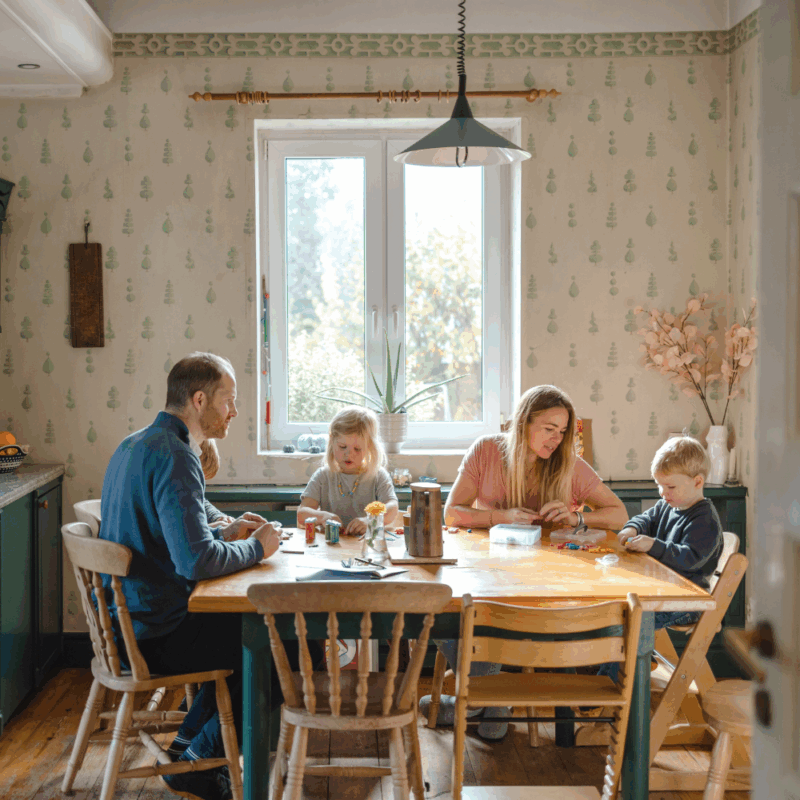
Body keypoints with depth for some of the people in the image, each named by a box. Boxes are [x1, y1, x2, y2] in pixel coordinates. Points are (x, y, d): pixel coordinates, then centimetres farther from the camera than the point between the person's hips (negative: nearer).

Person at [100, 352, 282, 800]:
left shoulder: (134, 446, 11)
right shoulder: (175, 457, -22)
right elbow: (195, 561, -30)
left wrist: (223, 535, 12)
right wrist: (256, 548, -13)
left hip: (125, 622, 10)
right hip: (155, 634, -10)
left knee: (243, 623, 25)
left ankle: (189, 746, 27)